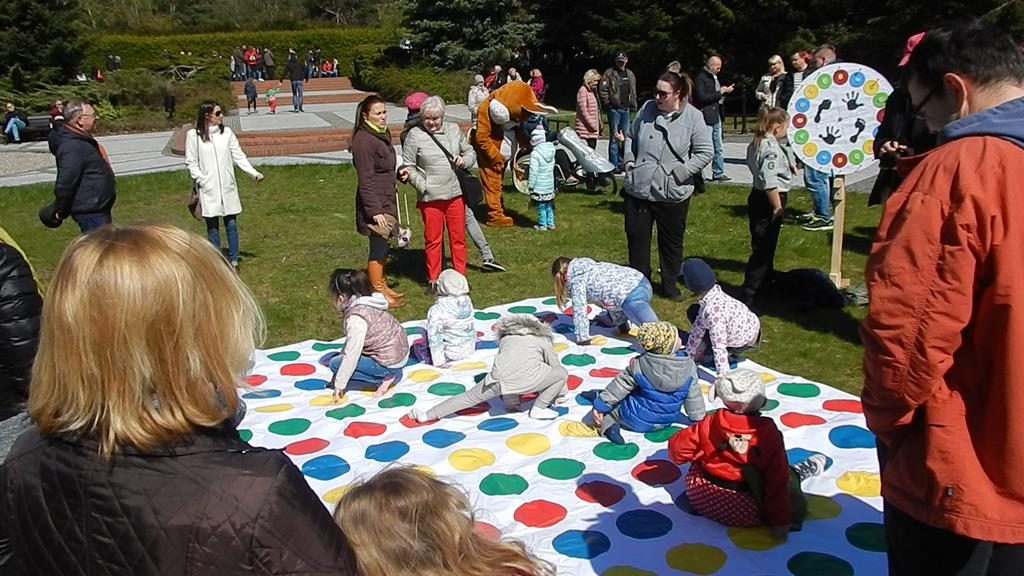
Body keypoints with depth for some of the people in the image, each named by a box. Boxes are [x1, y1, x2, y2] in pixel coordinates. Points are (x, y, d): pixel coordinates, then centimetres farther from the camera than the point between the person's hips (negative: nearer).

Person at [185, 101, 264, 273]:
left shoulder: (227, 132, 1)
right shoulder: (193, 135, -4)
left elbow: (239, 156, 1)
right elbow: (190, 162, -1)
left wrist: (254, 173, -10)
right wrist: (202, 181, -11)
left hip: (227, 187, 2)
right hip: (208, 189, -2)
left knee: (231, 224, 5)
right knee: (212, 226, 6)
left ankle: (233, 260, 15)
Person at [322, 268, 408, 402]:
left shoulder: (356, 319, -25)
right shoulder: (365, 303, 2)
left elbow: (351, 356, -23)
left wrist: (339, 384, -14)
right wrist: (341, 354, 17)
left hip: (390, 361, -9)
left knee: (336, 363, -4)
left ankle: (386, 377, -5)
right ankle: (389, 373, 9)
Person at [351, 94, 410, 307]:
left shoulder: (382, 134, 12)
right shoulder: (364, 140, -18)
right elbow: (365, 179, -21)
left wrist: (399, 171, 4)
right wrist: (374, 210, -24)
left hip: (387, 200, 10)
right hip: (374, 203, -9)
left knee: (383, 244, 18)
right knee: (378, 246, -1)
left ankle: (382, 285, 31)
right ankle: (378, 293, 10)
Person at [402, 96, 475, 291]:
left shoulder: (454, 129, 6)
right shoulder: (415, 135, -5)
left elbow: (470, 152, 17)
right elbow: (408, 167, -3)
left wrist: (464, 161, -5)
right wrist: (423, 186, -13)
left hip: (455, 194, 3)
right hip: (430, 198, -3)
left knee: (458, 237, 11)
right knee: (433, 239, 6)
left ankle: (460, 275, 24)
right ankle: (433, 280, 19)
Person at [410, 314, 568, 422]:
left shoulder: (506, 338, 36)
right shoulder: (543, 338, 30)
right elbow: (556, 368, 36)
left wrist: (512, 402, 51)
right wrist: (560, 395, 52)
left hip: (500, 376, 3)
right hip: (528, 377, -3)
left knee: (469, 397, 21)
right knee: (563, 374, 22)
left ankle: (426, 415, 24)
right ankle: (538, 409, 18)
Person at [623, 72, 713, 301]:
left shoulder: (692, 117, -8)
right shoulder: (647, 108, 2)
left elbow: (705, 152, -8)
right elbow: (630, 136, 17)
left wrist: (680, 172, -14)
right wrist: (629, 160, 4)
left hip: (672, 193, -3)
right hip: (638, 188, 3)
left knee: (672, 241, 12)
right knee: (636, 237, 11)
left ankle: (669, 284, 29)